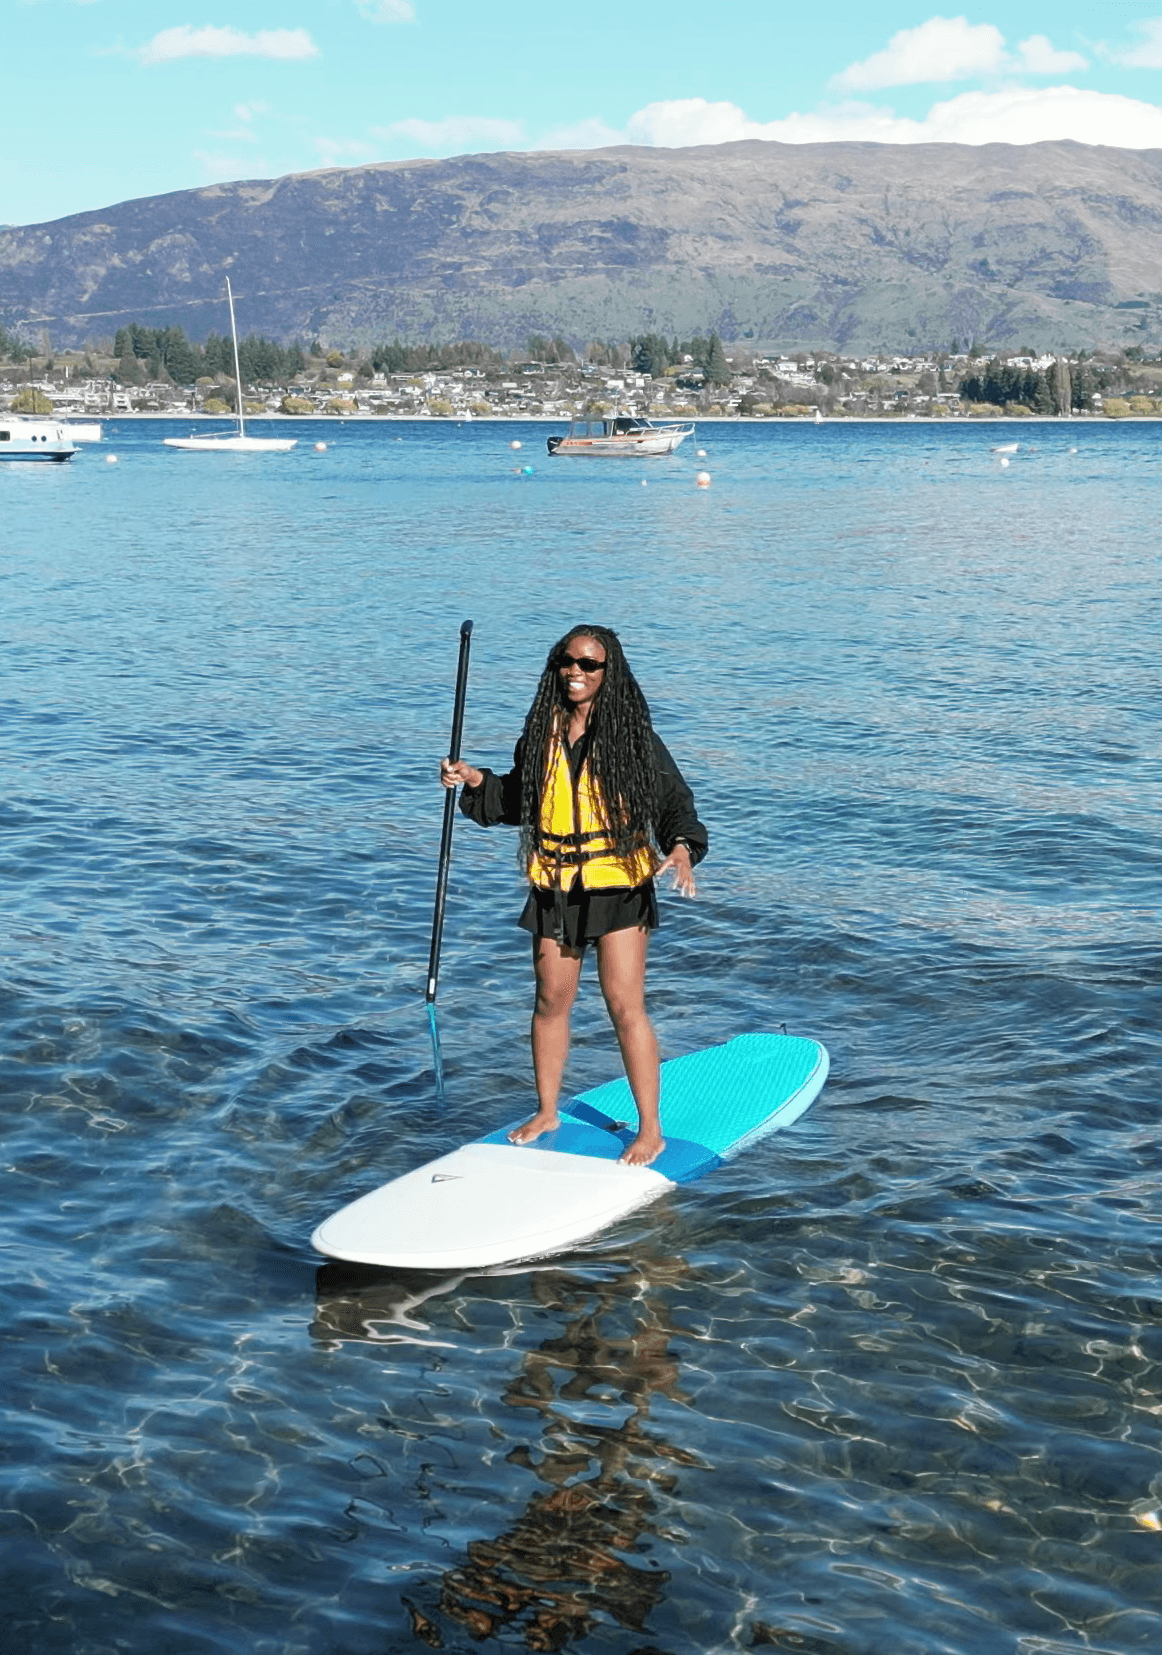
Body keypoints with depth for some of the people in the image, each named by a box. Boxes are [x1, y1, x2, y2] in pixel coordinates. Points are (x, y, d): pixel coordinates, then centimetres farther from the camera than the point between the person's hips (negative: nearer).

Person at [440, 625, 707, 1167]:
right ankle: (546, 1112, 31)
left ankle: (650, 1128, 6)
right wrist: (476, 781, 2)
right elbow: (517, 800, 18)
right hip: (555, 887, 5)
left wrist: (681, 848, -25)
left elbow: (674, 799, -7)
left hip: (618, 885, -4)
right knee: (551, 1002, 14)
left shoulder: (632, 735, -8)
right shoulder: (542, 734, 5)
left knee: (625, 1006, -6)